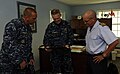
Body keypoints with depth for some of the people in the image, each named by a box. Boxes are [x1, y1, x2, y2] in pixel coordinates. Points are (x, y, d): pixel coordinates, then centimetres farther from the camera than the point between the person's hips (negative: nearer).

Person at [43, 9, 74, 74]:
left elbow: (71, 36, 3)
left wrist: (68, 44, -12)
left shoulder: (66, 24, 2)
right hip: (55, 52, 0)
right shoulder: (50, 26, -1)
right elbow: (46, 38, -1)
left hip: (66, 51, 1)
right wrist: (47, 46, -19)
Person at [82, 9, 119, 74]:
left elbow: (115, 42, -25)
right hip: (89, 57, 8)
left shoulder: (102, 28, -21)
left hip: (98, 59, -8)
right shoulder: (89, 27, 6)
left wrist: (103, 55, -20)